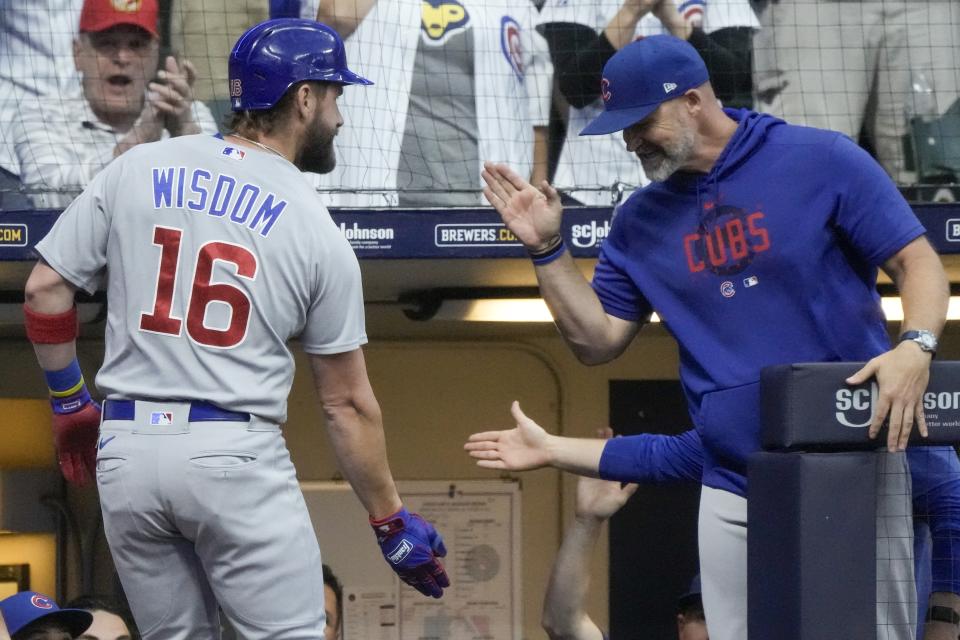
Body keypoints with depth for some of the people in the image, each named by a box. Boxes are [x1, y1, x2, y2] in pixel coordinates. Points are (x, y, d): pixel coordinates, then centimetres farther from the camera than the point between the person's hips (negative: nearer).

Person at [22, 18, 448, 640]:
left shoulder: (136, 169, 5)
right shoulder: (319, 232, 0)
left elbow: (45, 291, 4)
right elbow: (348, 403, 2)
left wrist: (70, 403, 18)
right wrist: (393, 525, 11)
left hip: (126, 449, 4)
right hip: (235, 454, -4)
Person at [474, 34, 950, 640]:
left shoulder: (822, 161, -3)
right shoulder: (641, 220, 12)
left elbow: (917, 261, -3)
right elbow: (598, 339, 15)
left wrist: (917, 345, -22)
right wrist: (548, 249, 3)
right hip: (732, 489, 4)